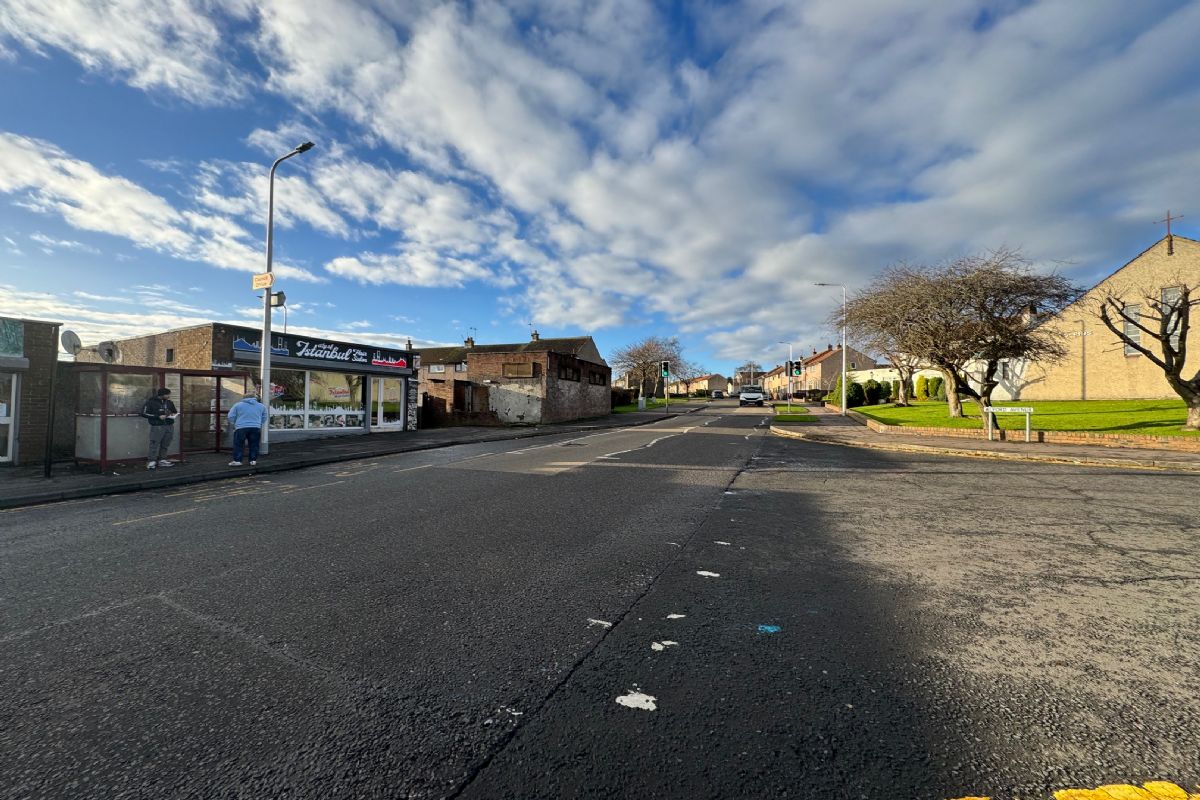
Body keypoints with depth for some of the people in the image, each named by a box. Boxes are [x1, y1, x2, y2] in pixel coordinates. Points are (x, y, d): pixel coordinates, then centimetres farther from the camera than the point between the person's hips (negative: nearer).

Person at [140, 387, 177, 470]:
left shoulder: (169, 402, 15)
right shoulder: (151, 402, -1)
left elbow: (174, 411, 28)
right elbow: (144, 413, -5)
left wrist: (174, 414, 4)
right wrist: (158, 417, -14)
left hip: (169, 426, 5)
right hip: (157, 426, -5)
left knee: (165, 445, 5)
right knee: (155, 444, -9)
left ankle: (162, 460, 11)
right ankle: (151, 461, -5)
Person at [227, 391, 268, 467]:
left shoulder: (238, 405, 5)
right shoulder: (261, 406, 11)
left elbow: (231, 416, 6)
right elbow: (264, 418, 20)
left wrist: (234, 424, 22)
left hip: (241, 428, -2)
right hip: (256, 428, 2)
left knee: (238, 445, 6)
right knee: (254, 445, 9)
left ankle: (237, 460, 5)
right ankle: (253, 460, 10)